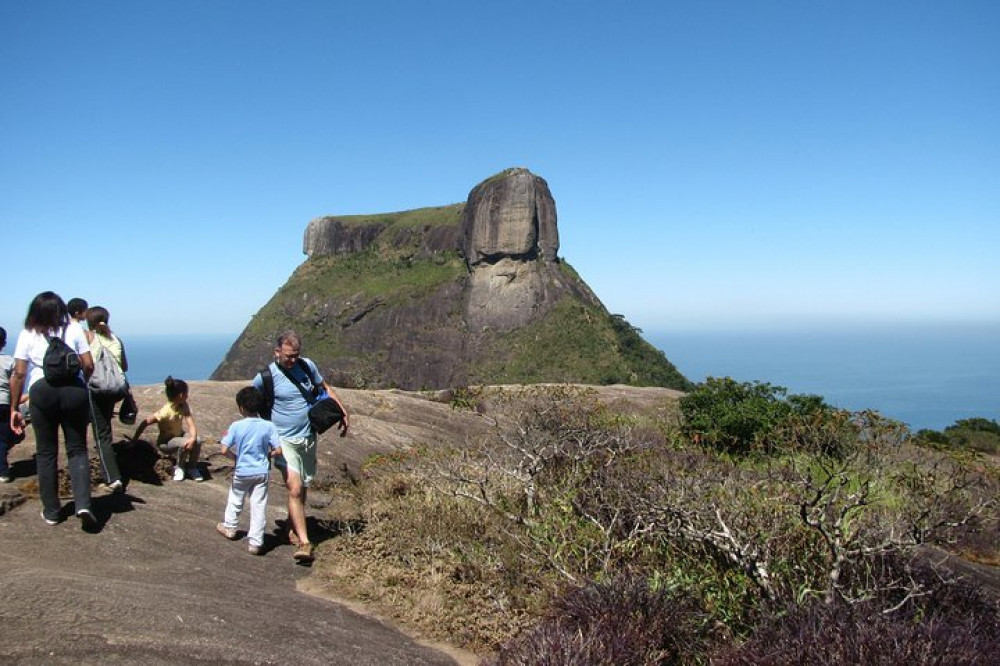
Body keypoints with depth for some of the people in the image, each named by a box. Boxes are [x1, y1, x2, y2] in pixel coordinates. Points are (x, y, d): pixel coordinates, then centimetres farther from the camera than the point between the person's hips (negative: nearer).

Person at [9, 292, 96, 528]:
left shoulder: (27, 335, 8)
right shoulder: (75, 331, 8)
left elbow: (19, 373, 4)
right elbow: (88, 365, 4)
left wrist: (14, 408, 10)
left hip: (41, 391, 0)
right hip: (74, 389, 0)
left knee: (46, 453, 12)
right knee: (77, 449, 8)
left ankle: (51, 511, 18)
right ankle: (83, 504, -9)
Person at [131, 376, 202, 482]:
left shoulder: (184, 406, -11)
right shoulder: (166, 412, -28)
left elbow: (191, 424, -20)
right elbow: (145, 422, -23)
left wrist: (193, 438, -39)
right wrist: (134, 439, -16)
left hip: (179, 436, 5)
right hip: (165, 442, -5)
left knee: (196, 442, -27)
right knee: (184, 443, -36)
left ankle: (192, 468, 1)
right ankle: (179, 468, -6)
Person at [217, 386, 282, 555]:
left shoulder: (236, 426, -14)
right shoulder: (269, 426, -11)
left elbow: (224, 450, -17)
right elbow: (278, 450, -14)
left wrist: (235, 457, 3)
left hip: (241, 472, 0)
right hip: (261, 472, 0)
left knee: (235, 500, 24)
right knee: (259, 506, 6)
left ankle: (230, 527, 44)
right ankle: (255, 542, 7)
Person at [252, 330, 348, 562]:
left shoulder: (307, 366, 0)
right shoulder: (266, 376, -10)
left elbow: (325, 388, 15)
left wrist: (343, 412, 9)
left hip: (308, 438, 4)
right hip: (284, 440, -4)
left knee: (302, 490, 13)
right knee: (294, 489, -16)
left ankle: (294, 530, 32)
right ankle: (304, 543, -14)